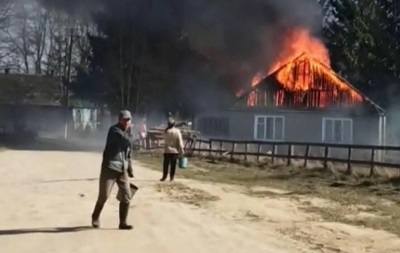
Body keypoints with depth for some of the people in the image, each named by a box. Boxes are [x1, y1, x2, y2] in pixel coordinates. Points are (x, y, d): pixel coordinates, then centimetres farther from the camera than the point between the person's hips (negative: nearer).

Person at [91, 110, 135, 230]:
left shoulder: (126, 133, 13)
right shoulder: (115, 130, -12)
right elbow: (129, 142, -24)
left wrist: (130, 168, 19)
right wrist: (130, 131, -8)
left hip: (122, 169, 7)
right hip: (109, 167, -7)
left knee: (127, 196, 0)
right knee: (104, 195, -1)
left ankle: (123, 223, 8)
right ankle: (95, 217, 23)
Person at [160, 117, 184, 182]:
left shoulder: (166, 131, -8)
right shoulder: (177, 131, -8)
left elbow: (165, 140, 5)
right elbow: (180, 141, -8)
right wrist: (181, 150, -2)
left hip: (167, 150, -1)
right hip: (175, 150, 1)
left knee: (166, 164, 6)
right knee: (173, 164, 7)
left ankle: (164, 176, 5)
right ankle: (171, 177, 8)